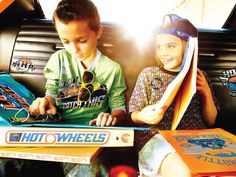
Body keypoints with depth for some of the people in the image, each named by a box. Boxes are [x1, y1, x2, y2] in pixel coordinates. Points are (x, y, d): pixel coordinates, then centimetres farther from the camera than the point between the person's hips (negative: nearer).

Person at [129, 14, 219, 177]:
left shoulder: (199, 76, 14)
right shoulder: (148, 74, 9)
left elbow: (210, 121, 16)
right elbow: (134, 116, 8)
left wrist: (207, 93, -1)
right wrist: (143, 117, -15)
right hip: (156, 134, -3)